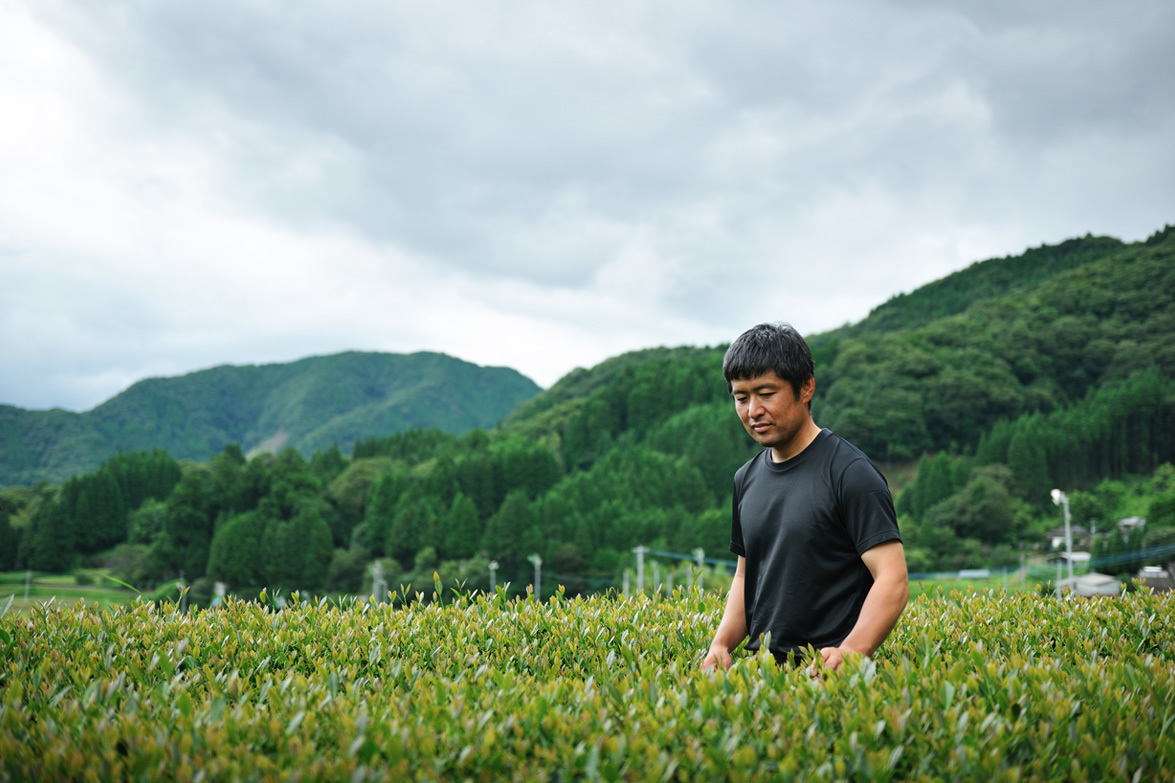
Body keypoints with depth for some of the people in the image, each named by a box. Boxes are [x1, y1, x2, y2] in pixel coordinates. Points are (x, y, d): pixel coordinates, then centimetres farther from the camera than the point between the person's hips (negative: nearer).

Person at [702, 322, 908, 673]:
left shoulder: (851, 473, -6)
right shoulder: (747, 479, 15)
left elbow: (893, 580, -11)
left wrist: (849, 651, -27)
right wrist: (721, 643, 6)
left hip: (823, 671, -6)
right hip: (758, 669, 6)